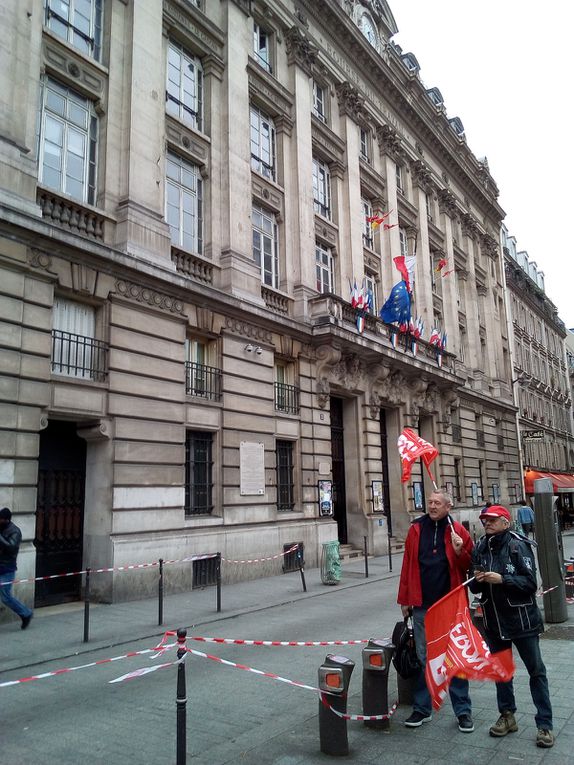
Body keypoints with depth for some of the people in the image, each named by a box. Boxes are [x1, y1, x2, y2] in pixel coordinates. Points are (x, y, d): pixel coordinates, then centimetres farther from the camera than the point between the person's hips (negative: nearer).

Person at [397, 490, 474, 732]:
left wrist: (460, 552, -20)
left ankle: (463, 710, 23)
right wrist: (405, 599, 3)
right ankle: (421, 708, 25)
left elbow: (470, 566, 1)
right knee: (423, 658, 12)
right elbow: (407, 565, 3)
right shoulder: (416, 529, 2)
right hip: (422, 605, 2)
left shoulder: (457, 531, -2)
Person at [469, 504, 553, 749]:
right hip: (493, 620, 5)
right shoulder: (480, 548, 3)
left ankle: (545, 724, 17)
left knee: (536, 671, 5)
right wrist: (477, 580, -10)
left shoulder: (518, 545, -12)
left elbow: (531, 583, -17)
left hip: (521, 619, -5)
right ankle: (507, 716, 32)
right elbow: (475, 587, 11)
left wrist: (502, 579, -25)